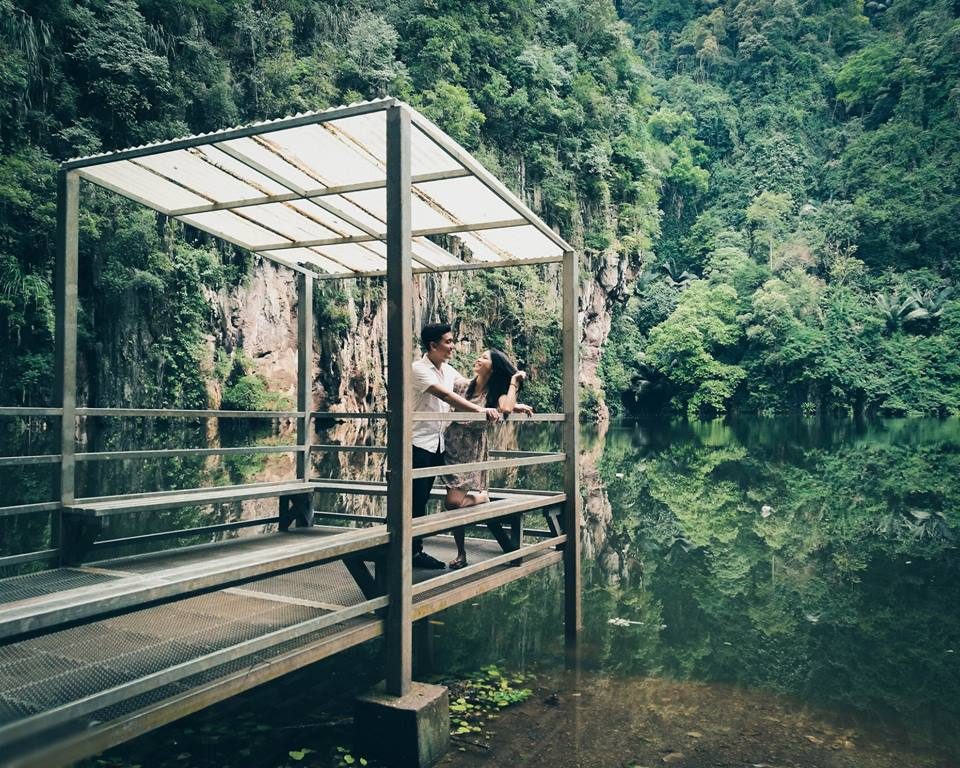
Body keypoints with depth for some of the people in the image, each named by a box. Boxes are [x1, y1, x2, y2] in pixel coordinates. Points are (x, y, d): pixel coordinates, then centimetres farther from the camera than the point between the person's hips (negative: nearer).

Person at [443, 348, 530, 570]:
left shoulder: (496, 394, -2)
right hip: (452, 448, 3)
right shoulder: (461, 385, 4)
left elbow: (505, 410, -23)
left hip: (473, 452, -3)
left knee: (454, 501, -17)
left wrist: (514, 383, -14)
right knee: (453, 504, 3)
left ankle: (483, 497, 15)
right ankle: (461, 553, 20)